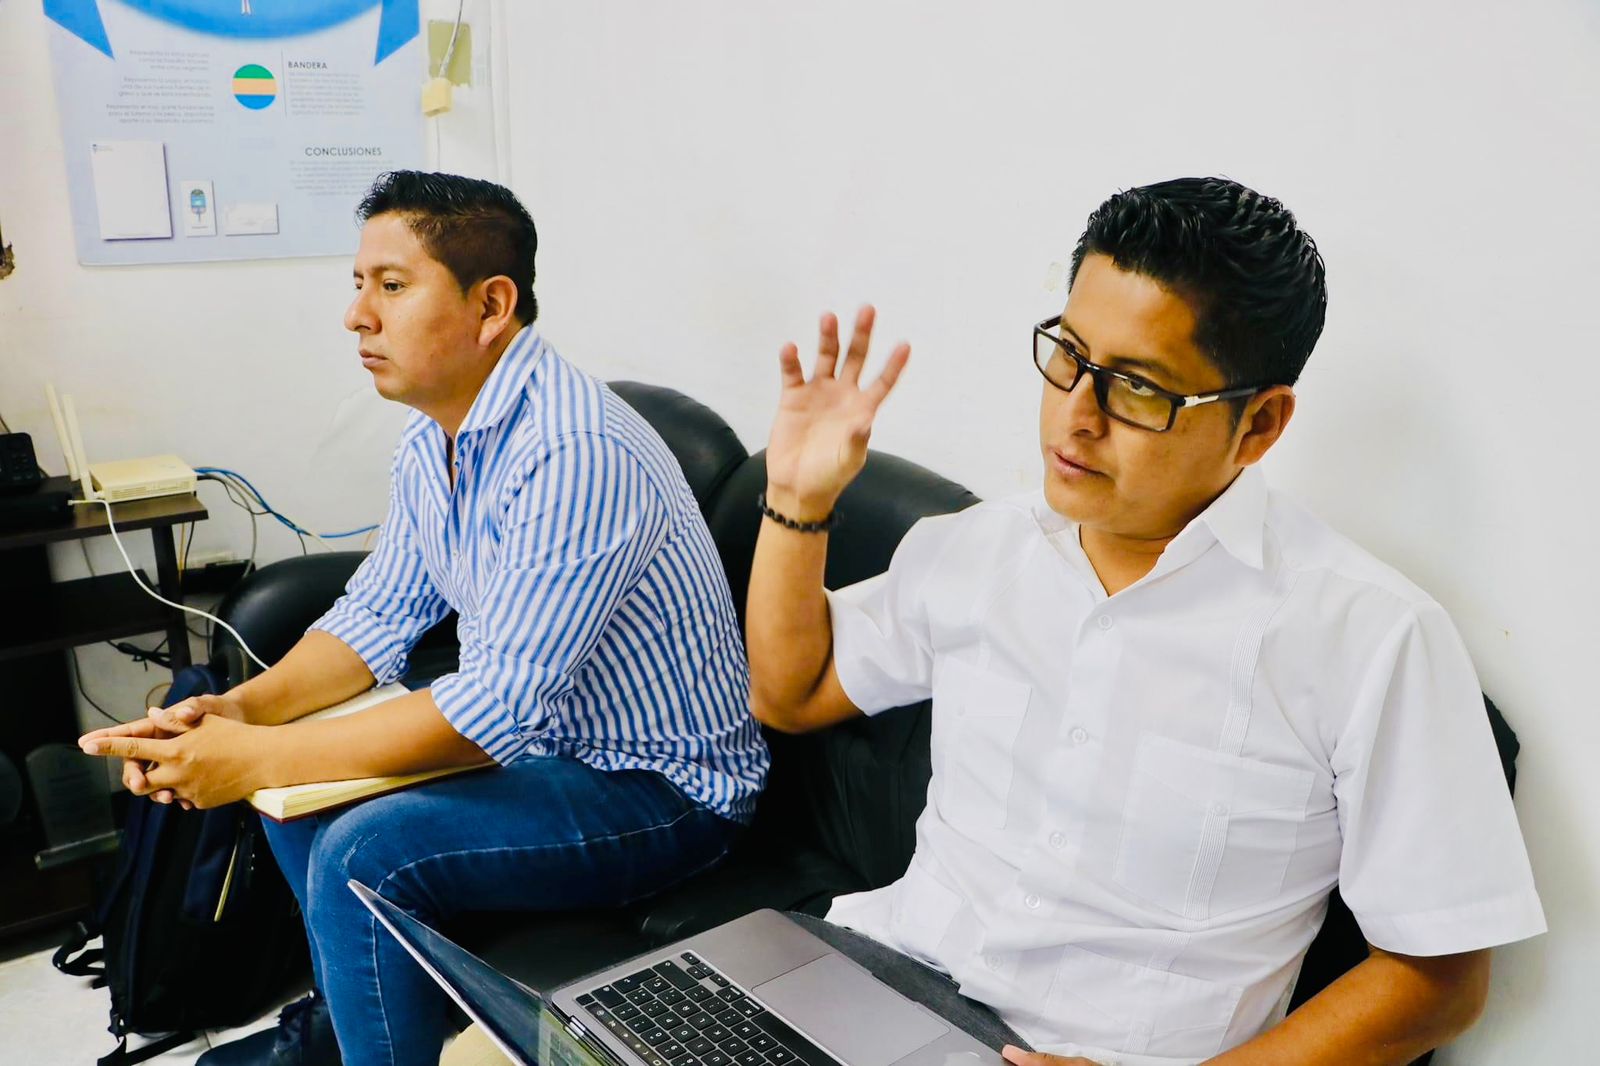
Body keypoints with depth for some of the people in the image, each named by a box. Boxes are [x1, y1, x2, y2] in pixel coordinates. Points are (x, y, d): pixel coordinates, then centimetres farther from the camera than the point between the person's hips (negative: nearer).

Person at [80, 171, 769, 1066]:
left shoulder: (574, 453, -30)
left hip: (663, 787, -9)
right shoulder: (434, 440, 2)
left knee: (366, 853, -24)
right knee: (297, 773, 12)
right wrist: (244, 709, -7)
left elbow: (496, 707, -31)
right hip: (539, 735, 9)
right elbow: (380, 613, 10)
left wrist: (257, 760, -25)